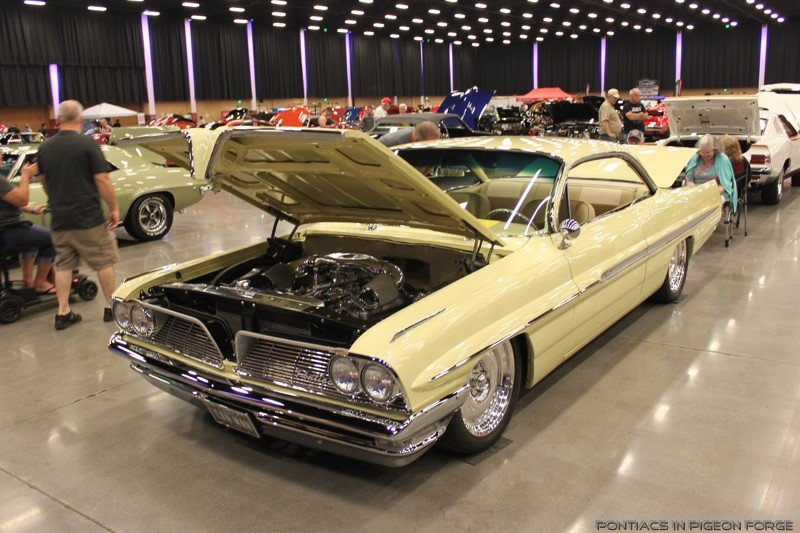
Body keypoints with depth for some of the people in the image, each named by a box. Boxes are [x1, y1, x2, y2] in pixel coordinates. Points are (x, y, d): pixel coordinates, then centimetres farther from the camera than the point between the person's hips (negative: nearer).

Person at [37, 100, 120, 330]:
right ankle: (110, 307, 15)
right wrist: (114, 208, -5)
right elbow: (102, 180, -15)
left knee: (63, 264, 13)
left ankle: (63, 313, 11)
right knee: (104, 262, 9)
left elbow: (44, 181, 17)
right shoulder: (88, 144, -12)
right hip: (88, 218, -5)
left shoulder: (45, 147, 5)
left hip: (59, 220, 5)